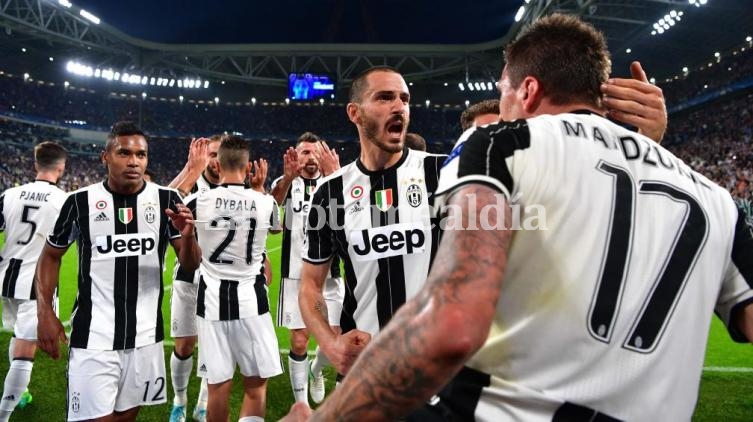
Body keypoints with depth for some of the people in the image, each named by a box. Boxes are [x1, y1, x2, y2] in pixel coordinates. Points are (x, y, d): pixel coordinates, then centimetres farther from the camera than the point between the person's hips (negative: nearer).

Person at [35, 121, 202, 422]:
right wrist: (45, 312, 0)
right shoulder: (80, 202, -6)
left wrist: (187, 236, -23)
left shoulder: (166, 201, -4)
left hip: (146, 336, 2)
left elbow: (190, 265, -2)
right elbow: (50, 256, 8)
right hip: (93, 337, -2)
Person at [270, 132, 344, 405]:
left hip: (329, 275, 1)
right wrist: (288, 177, -44)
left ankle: (315, 370, 34)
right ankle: (301, 403, 21)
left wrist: (336, 176, -37)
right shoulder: (286, 183, 3)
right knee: (299, 342, 2)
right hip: (295, 275, -1)